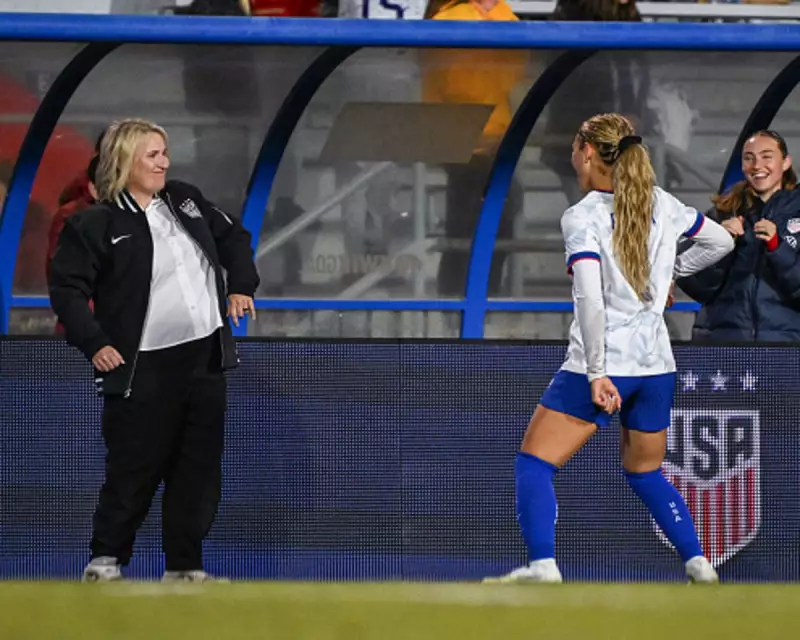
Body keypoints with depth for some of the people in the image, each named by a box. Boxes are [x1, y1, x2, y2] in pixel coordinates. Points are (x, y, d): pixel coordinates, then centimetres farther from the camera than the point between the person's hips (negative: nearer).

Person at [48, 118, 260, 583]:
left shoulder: (186, 201, 12)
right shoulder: (96, 226, -6)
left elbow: (234, 237, 25)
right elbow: (67, 287, -6)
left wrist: (240, 286, 12)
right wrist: (94, 343, -14)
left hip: (205, 356, 6)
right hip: (144, 369, -6)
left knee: (200, 466, 6)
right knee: (135, 468, -7)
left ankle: (185, 565, 13)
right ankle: (105, 561, 4)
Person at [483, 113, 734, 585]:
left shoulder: (583, 218, -12)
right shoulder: (663, 205, 6)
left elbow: (590, 301, -22)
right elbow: (721, 242, 21)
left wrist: (597, 373, -20)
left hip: (602, 368, -6)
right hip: (656, 365, 6)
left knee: (534, 463, -2)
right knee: (646, 473, 24)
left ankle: (542, 565, -19)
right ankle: (699, 565, 14)